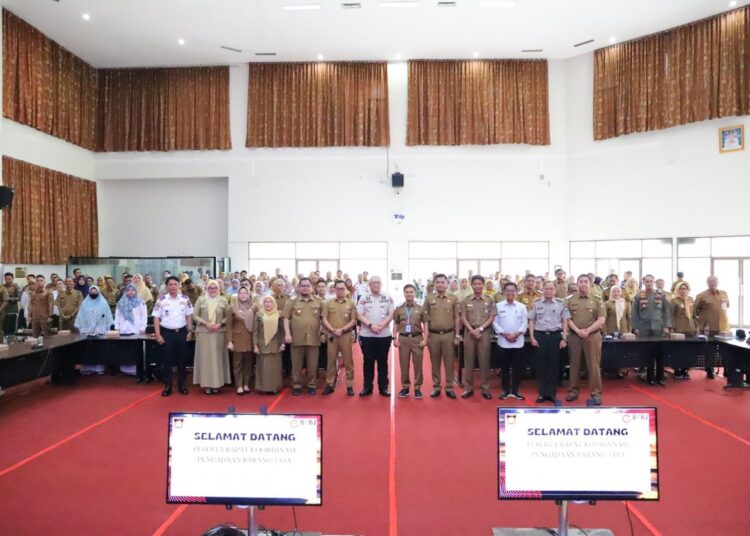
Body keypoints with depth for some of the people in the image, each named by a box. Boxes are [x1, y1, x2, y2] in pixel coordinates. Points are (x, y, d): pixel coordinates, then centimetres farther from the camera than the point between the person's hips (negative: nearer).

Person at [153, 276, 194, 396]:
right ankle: (167, 386, 14)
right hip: (167, 332, -1)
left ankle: (182, 384, 20)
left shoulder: (185, 299, 2)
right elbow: (156, 318, -3)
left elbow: (189, 316, 8)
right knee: (167, 360, 4)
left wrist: (190, 331, 2)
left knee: (182, 359, 8)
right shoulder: (161, 300, -3)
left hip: (181, 331, 2)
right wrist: (158, 334, -7)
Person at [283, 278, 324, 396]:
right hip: (297, 338, 0)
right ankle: (296, 386, 18)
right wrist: (287, 334, -7)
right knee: (297, 365, 7)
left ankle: (312, 385, 18)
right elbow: (286, 318, 2)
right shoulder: (292, 302, 5)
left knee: (312, 365, 6)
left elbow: (323, 318, 10)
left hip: (313, 339, 1)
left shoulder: (319, 302, 7)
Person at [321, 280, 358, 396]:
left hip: (346, 335, -1)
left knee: (348, 361, 2)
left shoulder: (351, 304, 4)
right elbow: (324, 320, 2)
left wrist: (342, 330, -12)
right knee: (331, 361, 5)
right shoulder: (328, 303, 7)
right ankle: (330, 385, 14)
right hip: (331, 335, 1)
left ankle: (350, 386, 8)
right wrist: (333, 330, -12)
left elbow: (353, 321, 0)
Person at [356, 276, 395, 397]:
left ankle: (383, 387, 14)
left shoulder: (388, 298, 5)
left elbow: (391, 314, 0)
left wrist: (382, 325, -15)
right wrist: (370, 325, -16)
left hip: (384, 335, 1)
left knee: (383, 362, 7)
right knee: (368, 361, 5)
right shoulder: (364, 297, 3)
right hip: (367, 335, 0)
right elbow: (359, 315, -2)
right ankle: (367, 387, 13)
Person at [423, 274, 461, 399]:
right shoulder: (429, 299, 4)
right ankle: (436, 387, 16)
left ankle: (449, 388, 13)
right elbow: (425, 319, 6)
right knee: (435, 362, 7)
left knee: (449, 362, 4)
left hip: (449, 334, 0)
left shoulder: (453, 299, 2)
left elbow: (457, 318, 5)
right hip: (433, 335, 1)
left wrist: (457, 335, 1)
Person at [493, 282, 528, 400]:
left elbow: (525, 323, 1)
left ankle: (515, 390, 16)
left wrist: (516, 334, -11)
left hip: (518, 341, 1)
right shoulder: (498, 306, 1)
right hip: (503, 341, -1)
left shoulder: (522, 307, 4)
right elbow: (495, 322, -2)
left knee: (517, 367, 4)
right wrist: (504, 334, -12)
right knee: (505, 366, 7)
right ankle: (505, 390, 16)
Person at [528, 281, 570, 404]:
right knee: (541, 364, 4)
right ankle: (542, 393, 13)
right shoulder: (536, 303, 4)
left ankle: (552, 393, 14)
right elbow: (531, 321, 6)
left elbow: (565, 321, 3)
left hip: (555, 335, 0)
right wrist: (532, 337, 0)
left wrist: (564, 338, -3)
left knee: (554, 364, 4)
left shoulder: (561, 304, 2)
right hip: (540, 335, 1)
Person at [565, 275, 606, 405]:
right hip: (574, 336, 2)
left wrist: (587, 331, -13)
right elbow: (567, 319, 1)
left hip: (593, 336, -1)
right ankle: (573, 390, 17)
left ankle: (596, 393, 6)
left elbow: (601, 320, -4)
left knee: (593, 365, 0)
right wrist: (578, 331, -13)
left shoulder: (597, 301, 4)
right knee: (574, 364, 8)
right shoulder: (570, 300, 7)